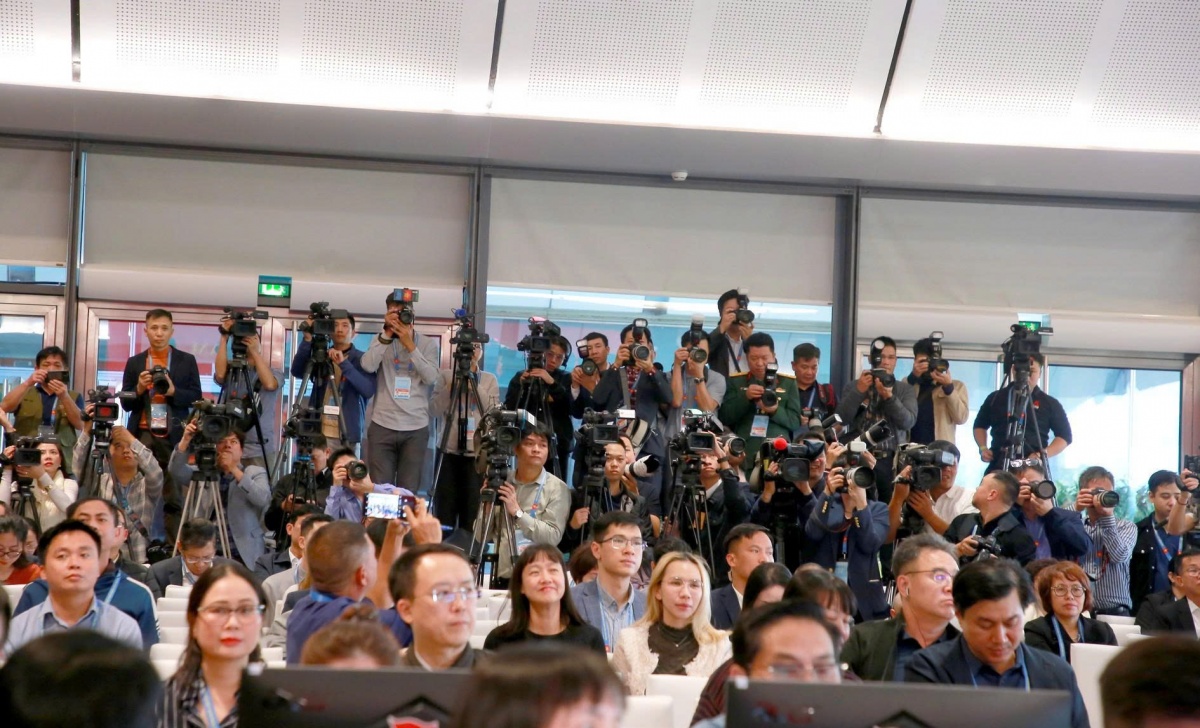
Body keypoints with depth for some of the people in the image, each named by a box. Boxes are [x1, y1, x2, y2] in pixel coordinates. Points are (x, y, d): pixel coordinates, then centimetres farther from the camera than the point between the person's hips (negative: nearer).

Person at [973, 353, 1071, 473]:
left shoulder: (1050, 404, 6)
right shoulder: (996, 398, 12)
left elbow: (1065, 436, 6)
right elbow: (980, 425, 24)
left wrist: (1043, 454, -10)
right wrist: (983, 448, 6)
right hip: (999, 466, 2)